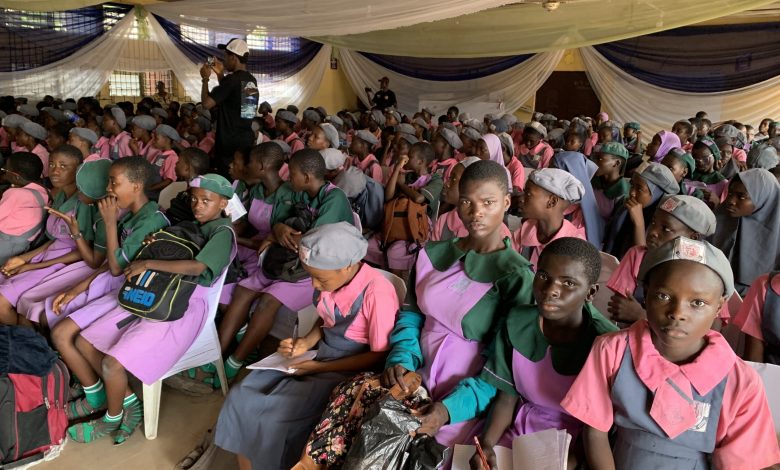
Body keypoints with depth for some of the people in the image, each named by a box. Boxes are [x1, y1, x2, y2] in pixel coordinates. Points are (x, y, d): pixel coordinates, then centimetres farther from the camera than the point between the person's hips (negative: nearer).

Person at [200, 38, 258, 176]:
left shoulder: (232, 79, -15)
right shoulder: (252, 80, 9)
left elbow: (207, 103, -17)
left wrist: (205, 79, -4)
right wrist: (220, 75, 20)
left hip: (229, 143, -7)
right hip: (247, 140, 8)